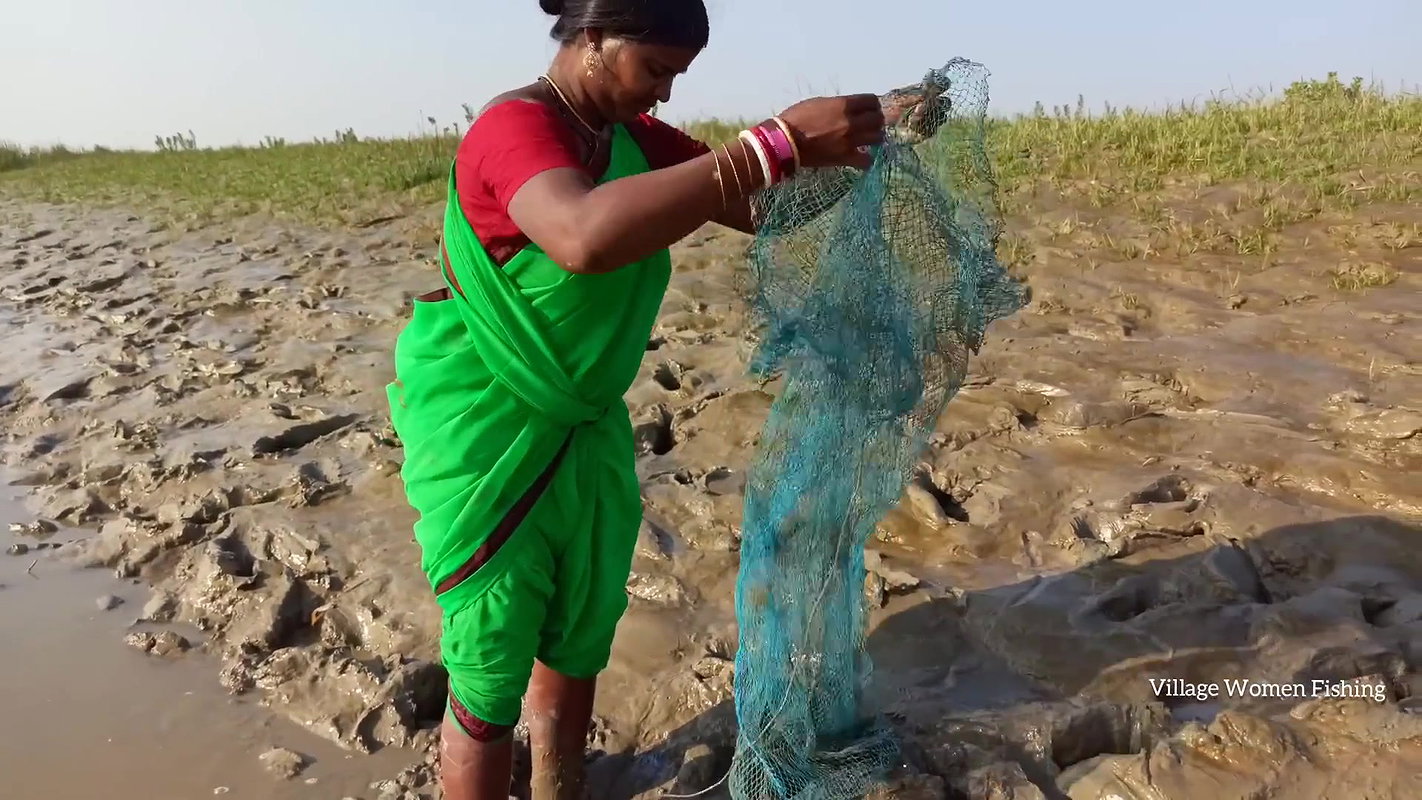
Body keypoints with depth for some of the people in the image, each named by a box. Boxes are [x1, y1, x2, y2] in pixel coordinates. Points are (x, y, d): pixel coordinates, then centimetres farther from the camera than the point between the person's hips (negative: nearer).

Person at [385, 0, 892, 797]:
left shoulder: (636, 138, 4)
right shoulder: (514, 126, -21)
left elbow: (767, 208, 3)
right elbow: (587, 236, -43)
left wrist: (878, 134, -13)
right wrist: (778, 143, -43)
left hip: (583, 430, 8)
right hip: (490, 432, -8)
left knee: (580, 636, 18)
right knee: (491, 674, 3)